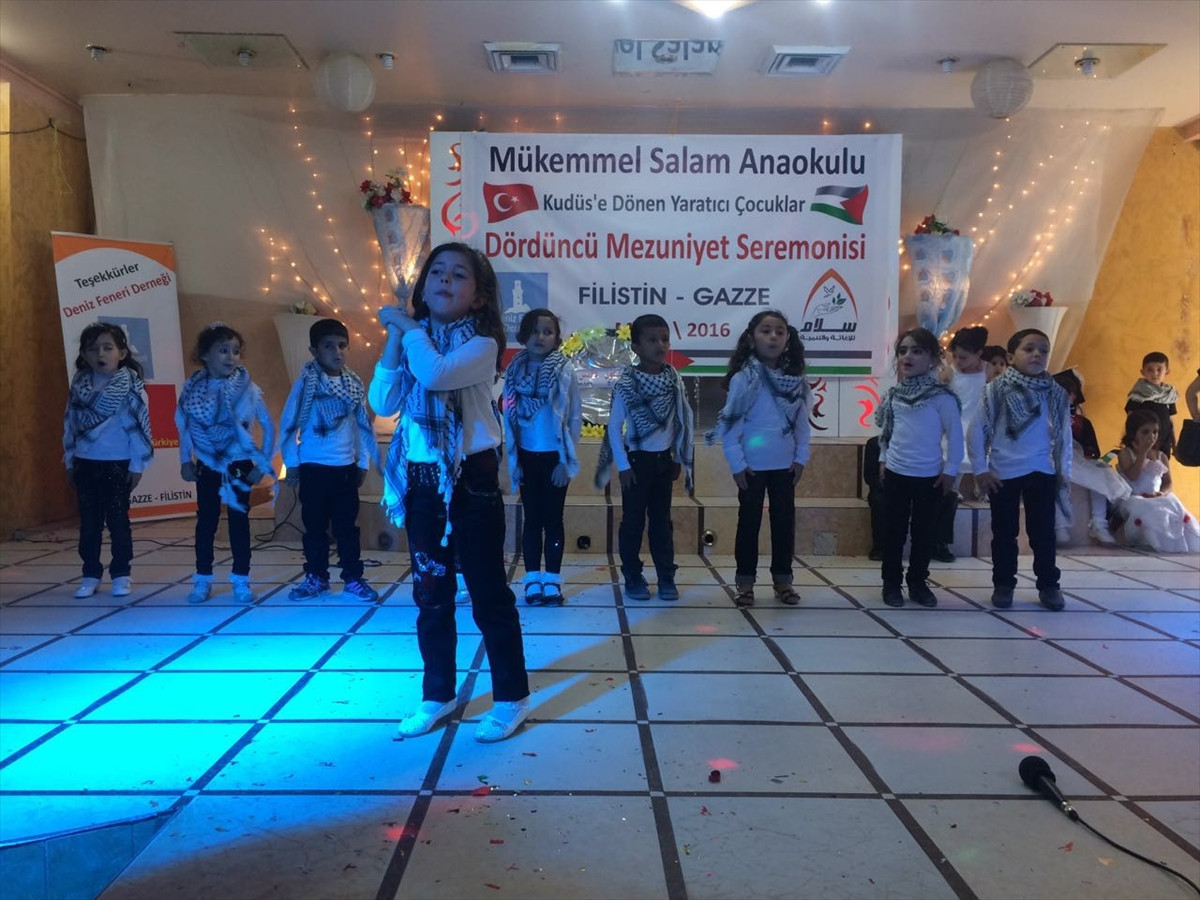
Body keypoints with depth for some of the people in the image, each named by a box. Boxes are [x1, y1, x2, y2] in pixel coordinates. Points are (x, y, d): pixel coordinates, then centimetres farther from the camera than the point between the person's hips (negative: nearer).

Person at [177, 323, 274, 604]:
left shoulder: (247, 388, -11)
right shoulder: (193, 388, -6)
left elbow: (269, 426, -7)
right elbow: (183, 425, 5)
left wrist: (263, 463, -8)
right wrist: (185, 460, 2)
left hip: (239, 465, -1)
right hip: (207, 465, 2)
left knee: (239, 520, 4)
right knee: (206, 521, 8)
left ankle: (241, 581, 12)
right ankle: (203, 580, 18)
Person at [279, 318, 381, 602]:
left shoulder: (354, 384, 2)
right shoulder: (306, 383, -6)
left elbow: (362, 425, 7)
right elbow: (288, 423, -2)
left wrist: (363, 462, 6)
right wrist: (291, 461, -3)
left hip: (345, 467, 2)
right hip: (313, 467, -2)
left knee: (346, 526, 8)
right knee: (315, 526, 9)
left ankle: (353, 578, 15)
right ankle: (316, 578, 21)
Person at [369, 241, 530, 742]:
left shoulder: (480, 344, -9)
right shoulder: (416, 341, 8)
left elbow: (435, 374, -29)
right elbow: (383, 404, -1)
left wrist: (409, 328, -13)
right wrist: (394, 340, -7)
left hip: (471, 478, -6)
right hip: (421, 480, 6)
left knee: (488, 594, 1)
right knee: (430, 595, 14)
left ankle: (511, 698, 15)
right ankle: (437, 695, 28)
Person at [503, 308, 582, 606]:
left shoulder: (564, 371, -7)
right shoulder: (514, 371, 0)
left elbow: (575, 418, -6)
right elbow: (509, 417, 2)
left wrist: (565, 460, -9)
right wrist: (512, 460, -2)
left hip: (554, 457, -2)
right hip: (527, 457, 2)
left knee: (553, 519, 6)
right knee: (532, 519, 9)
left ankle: (552, 581, 14)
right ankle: (532, 581, 16)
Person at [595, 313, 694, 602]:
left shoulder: (674, 380, -1)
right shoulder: (626, 384, -12)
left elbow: (684, 420, 6)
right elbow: (614, 427, -11)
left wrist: (679, 458, 6)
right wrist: (623, 465, -12)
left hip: (664, 459, 4)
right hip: (638, 459, -3)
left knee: (662, 520, 11)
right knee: (633, 521, 4)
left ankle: (666, 577, 18)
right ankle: (633, 578, 14)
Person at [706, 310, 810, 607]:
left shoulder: (796, 379, 1)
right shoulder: (743, 378, -11)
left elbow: (803, 422, 6)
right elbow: (730, 424, -11)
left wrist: (801, 458, 2)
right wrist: (737, 464, -12)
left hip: (784, 465, 4)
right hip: (752, 465, -4)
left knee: (784, 521, 10)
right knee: (749, 522, 6)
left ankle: (783, 580, 22)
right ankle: (745, 582, 16)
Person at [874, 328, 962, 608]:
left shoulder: (942, 396, -12)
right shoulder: (894, 394, 2)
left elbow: (955, 434, -8)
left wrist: (950, 470, -7)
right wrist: (883, 459, 12)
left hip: (930, 476, -3)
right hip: (896, 473, 3)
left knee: (923, 531, 9)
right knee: (893, 530, 7)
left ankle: (918, 582, 21)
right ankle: (891, 582, 16)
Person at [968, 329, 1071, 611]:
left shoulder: (1056, 394, -1)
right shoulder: (995, 390, -8)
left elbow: (1064, 435, 4)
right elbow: (976, 431, -6)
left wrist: (1064, 473, 3)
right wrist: (981, 469, -7)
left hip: (1042, 472, 2)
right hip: (1003, 473, -1)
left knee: (1043, 532, 8)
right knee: (1004, 533, 8)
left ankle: (1048, 585, 20)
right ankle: (1003, 585, 19)